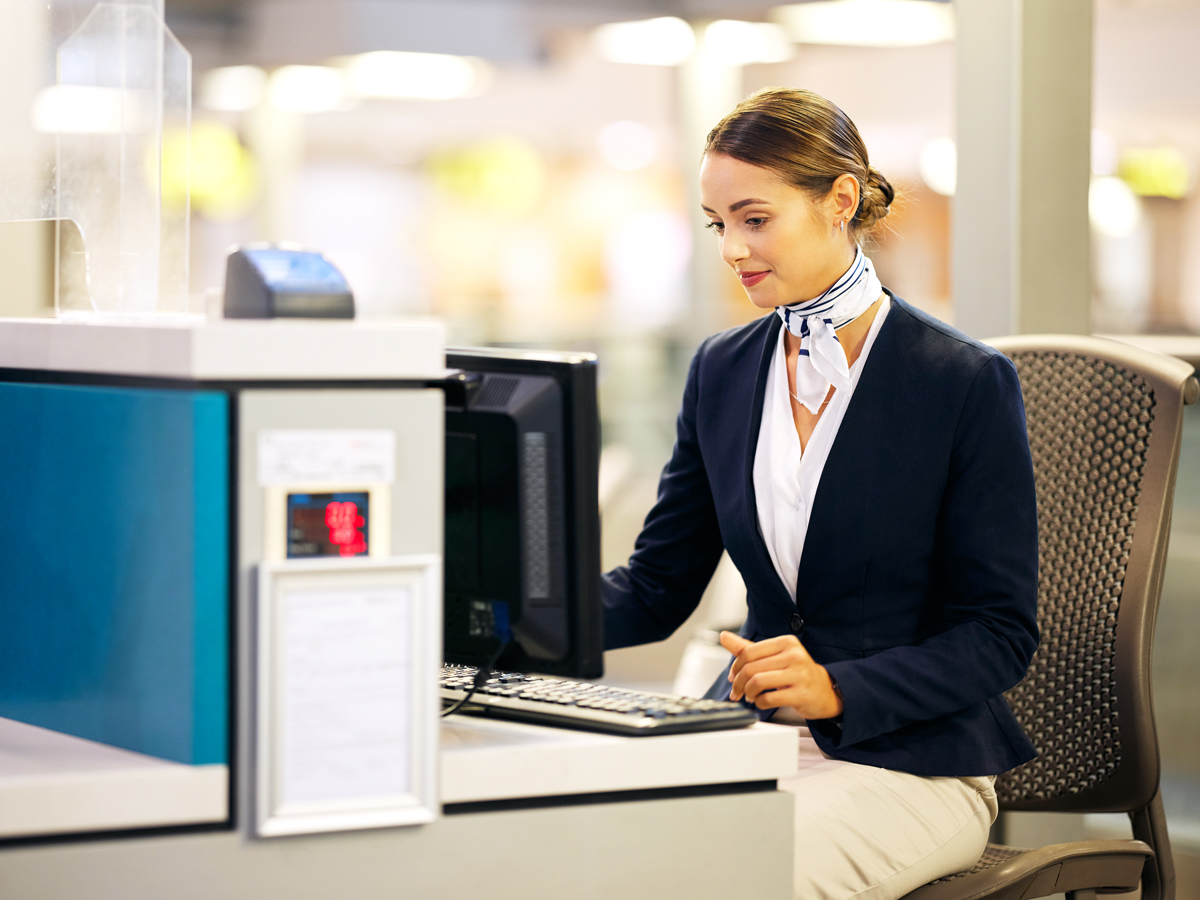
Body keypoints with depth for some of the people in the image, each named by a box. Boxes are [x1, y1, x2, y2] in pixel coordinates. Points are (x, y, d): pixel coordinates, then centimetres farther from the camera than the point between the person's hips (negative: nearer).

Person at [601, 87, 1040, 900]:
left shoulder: (968, 383, -8)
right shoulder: (724, 370, 10)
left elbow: (1001, 634, -8)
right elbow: (658, 586, 12)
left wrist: (838, 689, -23)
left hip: (914, 760, -4)